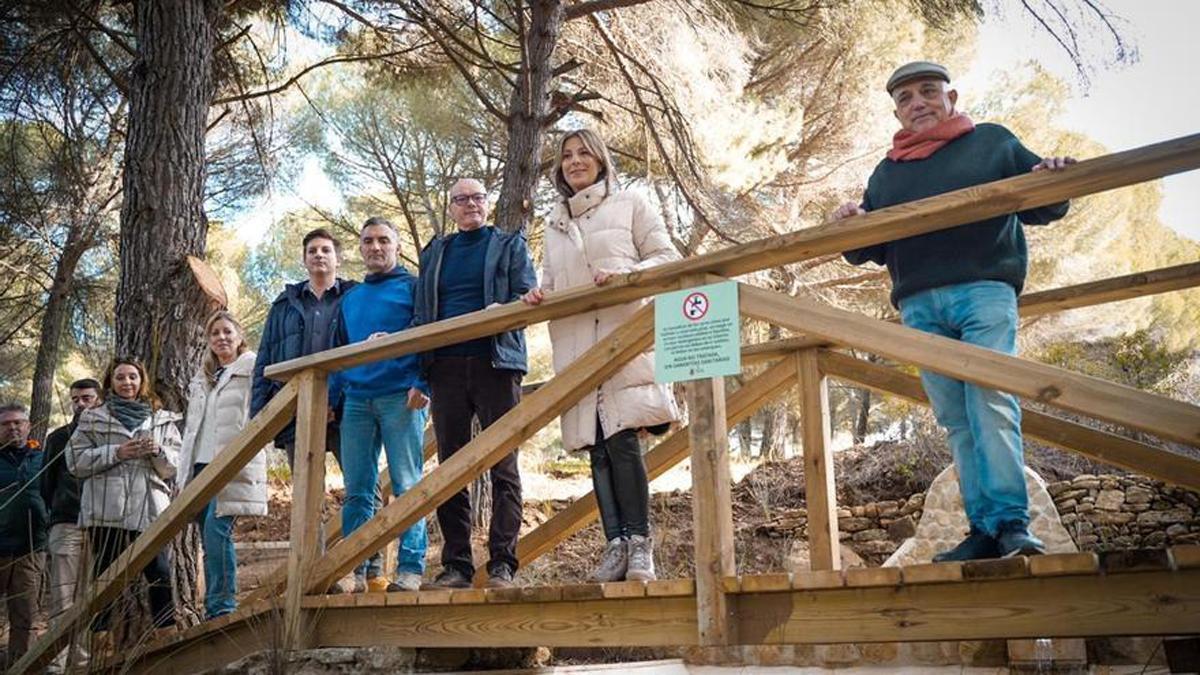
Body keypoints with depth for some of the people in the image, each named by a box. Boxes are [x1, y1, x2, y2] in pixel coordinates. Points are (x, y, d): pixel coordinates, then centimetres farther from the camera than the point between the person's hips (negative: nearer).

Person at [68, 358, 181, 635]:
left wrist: (158, 452, -9)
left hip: (149, 508, 1)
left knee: (159, 573, -5)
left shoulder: (162, 420, 16)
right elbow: (76, 461, 3)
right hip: (105, 510, -1)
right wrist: (116, 453, -9)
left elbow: (175, 467, 13)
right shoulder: (92, 418, 13)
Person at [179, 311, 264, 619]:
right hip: (202, 464, 7)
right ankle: (213, 611, 10)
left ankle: (223, 607, -13)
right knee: (208, 538, 5)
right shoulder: (202, 378, 24)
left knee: (217, 531, -18)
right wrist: (184, 472, 19)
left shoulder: (252, 369, 3)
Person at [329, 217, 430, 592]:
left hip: (400, 397, -5)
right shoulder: (350, 298, 23)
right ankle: (353, 568, 8)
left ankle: (410, 568, -5)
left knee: (407, 485, -6)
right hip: (356, 400, 6)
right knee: (356, 491, 4)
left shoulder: (412, 287, 6)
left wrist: (422, 384, -15)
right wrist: (331, 396, 15)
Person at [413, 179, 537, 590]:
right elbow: (421, 315, 19)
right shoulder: (434, 253, 22)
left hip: (495, 363, -3)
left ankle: (502, 563, -3)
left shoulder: (510, 244, 13)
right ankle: (456, 565, 7)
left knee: (503, 467, -6)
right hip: (445, 366, 4)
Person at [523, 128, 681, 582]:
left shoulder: (629, 205, 11)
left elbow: (667, 258, 6)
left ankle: (639, 544, -10)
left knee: (622, 438, -16)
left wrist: (627, 273, -12)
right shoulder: (554, 224, 24)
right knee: (597, 447, -2)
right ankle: (616, 544, -1)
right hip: (574, 346, 5)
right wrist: (538, 295, 4)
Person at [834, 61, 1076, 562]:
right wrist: (853, 226, -1)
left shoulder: (993, 142, 16)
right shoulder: (887, 172, 25)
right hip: (919, 305, 3)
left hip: (984, 291, -3)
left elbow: (1041, 206, 14)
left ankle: (1011, 523, -14)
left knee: (991, 404, -16)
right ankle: (985, 530, 2)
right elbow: (866, 250, 21)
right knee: (957, 421, 0)